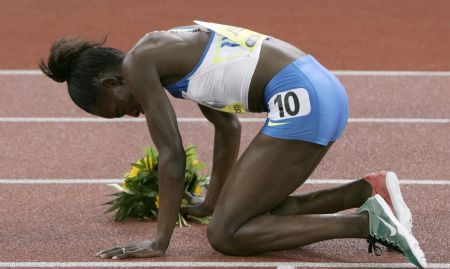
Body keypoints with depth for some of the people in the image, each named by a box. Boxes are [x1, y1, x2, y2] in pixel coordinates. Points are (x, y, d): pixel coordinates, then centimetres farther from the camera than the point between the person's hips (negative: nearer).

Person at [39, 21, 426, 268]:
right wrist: (212, 204, 41)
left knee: (225, 235, -5)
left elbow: (172, 156, -6)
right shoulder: (172, 54, 24)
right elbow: (228, 127, 34)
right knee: (255, 212, 19)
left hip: (301, 100, -10)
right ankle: (371, 190, 10)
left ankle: (365, 222, -13)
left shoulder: (139, 63, -3)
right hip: (326, 91, 10)